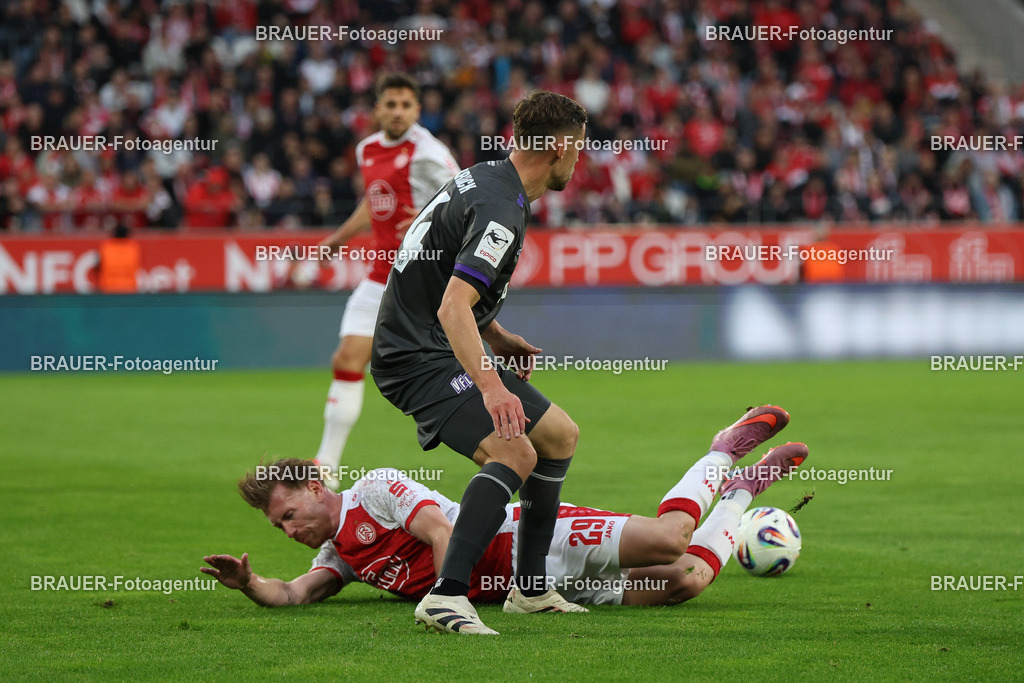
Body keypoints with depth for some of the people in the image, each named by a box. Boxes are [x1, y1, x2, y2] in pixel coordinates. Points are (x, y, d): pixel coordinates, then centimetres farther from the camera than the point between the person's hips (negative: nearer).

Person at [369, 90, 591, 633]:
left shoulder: (485, 179, 11)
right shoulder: (501, 210, -22)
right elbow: (451, 308, -33)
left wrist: (499, 338, 22)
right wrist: (491, 386, -42)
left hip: (447, 348, 11)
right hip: (417, 357, -11)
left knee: (560, 435, 15)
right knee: (514, 451, -28)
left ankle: (530, 588, 21)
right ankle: (446, 597, -33)